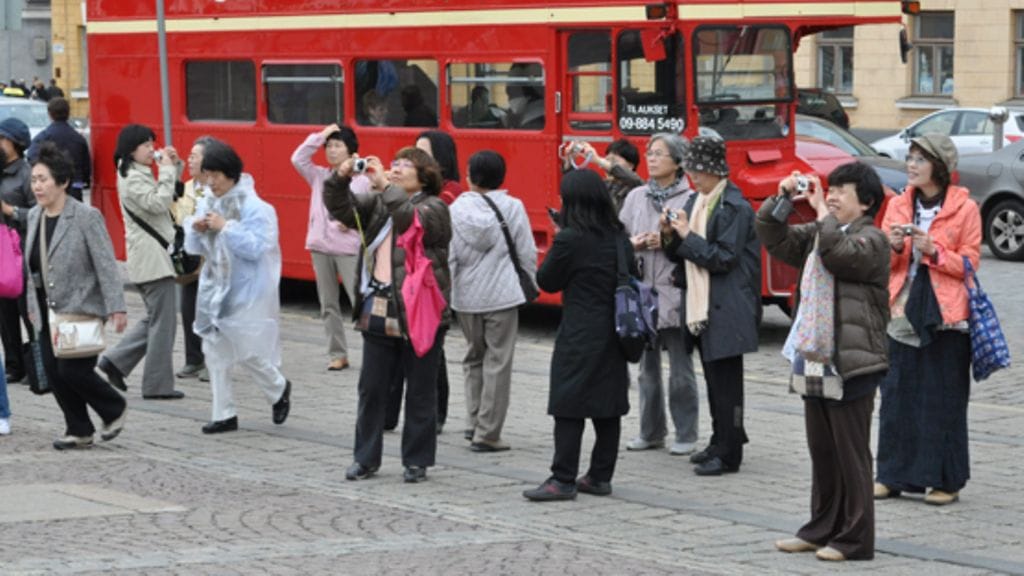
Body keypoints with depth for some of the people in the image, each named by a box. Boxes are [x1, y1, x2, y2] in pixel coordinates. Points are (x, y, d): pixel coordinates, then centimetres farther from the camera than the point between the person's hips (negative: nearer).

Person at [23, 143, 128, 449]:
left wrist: (116, 308, -17)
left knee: (73, 370, -11)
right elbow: (32, 265, 15)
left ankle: (115, 409, 15)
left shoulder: (86, 217, -12)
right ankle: (79, 431, 19)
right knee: (53, 371, 4)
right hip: (49, 310, 7)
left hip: (81, 308, -7)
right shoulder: (34, 216, 7)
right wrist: (33, 305, 15)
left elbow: (106, 264, -13)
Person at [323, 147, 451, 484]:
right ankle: (366, 458, 18)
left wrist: (384, 186, -24)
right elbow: (341, 209, 5)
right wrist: (340, 179, -12)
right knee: (371, 388, 9)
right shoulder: (378, 204, 13)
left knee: (420, 392, 4)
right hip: (379, 310, 5)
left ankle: (416, 461, 12)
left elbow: (413, 219, -25)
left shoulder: (433, 208, -4)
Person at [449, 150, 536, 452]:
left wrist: (446, 291, 8)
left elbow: (448, 255, -2)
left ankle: (474, 424, 20)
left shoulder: (457, 209, -3)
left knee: (474, 358, 20)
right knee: (497, 363, 2)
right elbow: (527, 253, -4)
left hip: (466, 297, 2)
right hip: (502, 296, -2)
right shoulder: (512, 208, -6)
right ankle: (486, 434, 0)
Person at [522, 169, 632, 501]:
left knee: (568, 408, -3)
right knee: (607, 407, 10)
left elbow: (547, 281, -5)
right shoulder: (619, 239, 6)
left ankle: (563, 480, -3)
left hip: (579, 337, -7)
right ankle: (600, 477, 15)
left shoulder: (570, 240, -14)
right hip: (613, 334, 7)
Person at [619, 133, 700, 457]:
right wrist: (634, 244, -7)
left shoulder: (690, 200, -5)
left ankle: (686, 435, 8)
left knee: (680, 370, 0)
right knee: (647, 368, 12)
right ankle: (651, 432, 22)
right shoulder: (636, 197, 10)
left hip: (674, 293, -5)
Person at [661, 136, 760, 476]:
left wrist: (689, 236, -15)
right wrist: (672, 236, -2)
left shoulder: (734, 208, -13)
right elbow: (682, 255, 18)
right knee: (714, 379, 15)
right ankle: (720, 444, 24)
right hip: (700, 305, 8)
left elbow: (724, 258, -17)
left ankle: (728, 454, 0)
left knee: (725, 381, -4)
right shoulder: (696, 202, 13)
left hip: (725, 308, -8)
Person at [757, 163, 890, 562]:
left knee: (851, 452, -3)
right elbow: (773, 238, 12)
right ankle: (822, 529, 24)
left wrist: (822, 212, -19)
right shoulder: (817, 234, 16)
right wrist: (781, 199, -2)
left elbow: (841, 254, -27)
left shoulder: (871, 240, -8)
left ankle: (855, 538, 3)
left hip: (853, 364, -8)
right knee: (821, 450, 15)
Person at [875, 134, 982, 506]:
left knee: (944, 400, 0)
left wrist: (932, 250, -17)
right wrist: (894, 247, -7)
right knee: (897, 395, 3)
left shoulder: (965, 209, -2)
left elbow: (969, 262, -3)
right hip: (903, 312, 4)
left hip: (945, 317, -4)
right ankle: (893, 475, 10)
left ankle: (944, 480, 7)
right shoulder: (897, 206, 11)